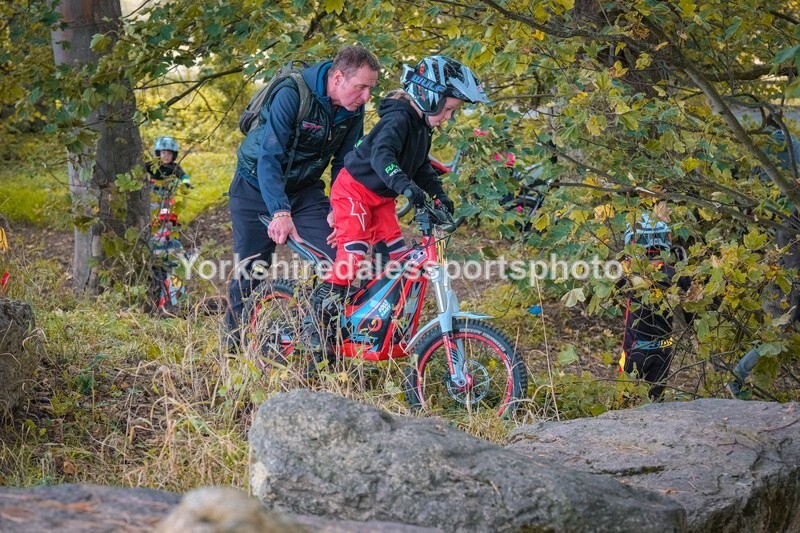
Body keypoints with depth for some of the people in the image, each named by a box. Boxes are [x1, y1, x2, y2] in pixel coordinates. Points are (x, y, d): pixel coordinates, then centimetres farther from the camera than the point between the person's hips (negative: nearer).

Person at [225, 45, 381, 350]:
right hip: (258, 186, -4)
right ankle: (232, 349, 18)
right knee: (248, 271, -1)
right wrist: (280, 212, -44)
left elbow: (344, 162, -4)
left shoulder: (353, 111, -10)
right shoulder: (292, 94, -28)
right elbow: (269, 156, -34)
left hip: (304, 188, 4)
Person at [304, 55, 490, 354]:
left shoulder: (422, 127, 7)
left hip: (380, 197, 9)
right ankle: (317, 328, -11)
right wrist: (405, 186, -56)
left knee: (396, 257, 1)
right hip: (354, 190, -9)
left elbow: (422, 167, 18)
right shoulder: (399, 119, -24)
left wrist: (439, 196, 4)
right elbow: (381, 155, -41)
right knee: (352, 256, -17)